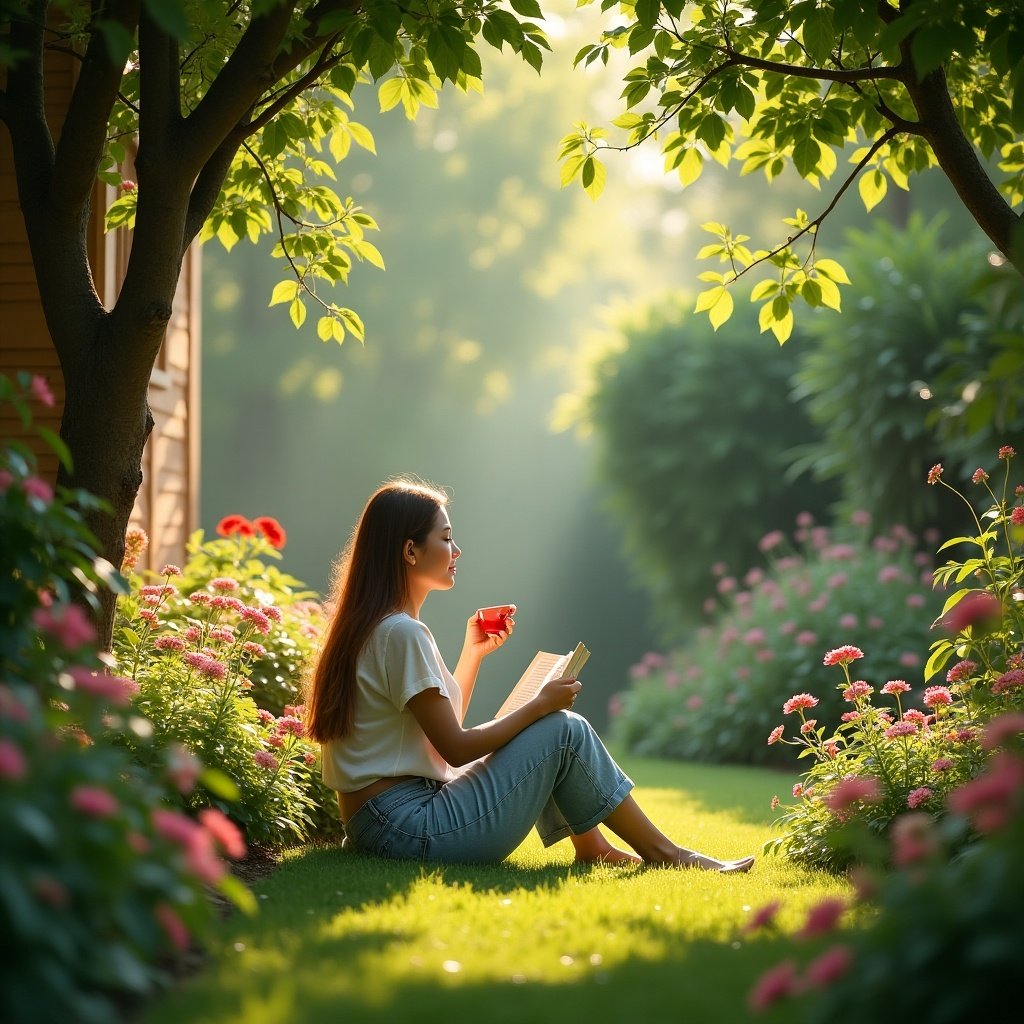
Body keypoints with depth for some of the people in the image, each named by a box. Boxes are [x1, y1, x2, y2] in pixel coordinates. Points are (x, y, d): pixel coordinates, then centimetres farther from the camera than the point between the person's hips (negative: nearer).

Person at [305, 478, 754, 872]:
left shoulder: (369, 627, 15)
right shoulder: (401, 633, -16)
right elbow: (457, 748, -16)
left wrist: (473, 652, 15)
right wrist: (542, 705, -6)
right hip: (411, 826, -10)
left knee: (547, 726, 19)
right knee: (564, 731, -5)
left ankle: (594, 847, 16)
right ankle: (664, 854, 6)